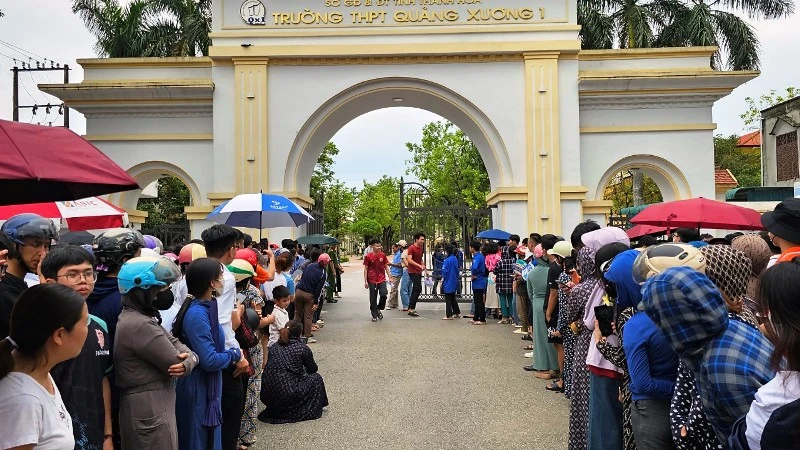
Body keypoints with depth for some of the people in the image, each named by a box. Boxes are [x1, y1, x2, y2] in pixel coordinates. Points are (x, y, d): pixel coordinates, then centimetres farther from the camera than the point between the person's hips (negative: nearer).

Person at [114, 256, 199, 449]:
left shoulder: (142, 318, 11)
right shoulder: (139, 325, -23)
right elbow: (176, 362, -21)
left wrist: (190, 359, -14)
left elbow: (175, 344, 6)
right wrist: (186, 360, 1)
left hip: (152, 407, 10)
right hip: (149, 411, -10)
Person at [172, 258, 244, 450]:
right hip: (198, 390, -9)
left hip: (206, 387, 9)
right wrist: (235, 354, -12)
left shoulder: (205, 307, 4)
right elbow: (210, 361, -27)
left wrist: (233, 353, -1)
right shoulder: (197, 314, -25)